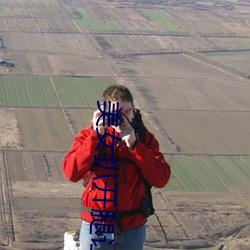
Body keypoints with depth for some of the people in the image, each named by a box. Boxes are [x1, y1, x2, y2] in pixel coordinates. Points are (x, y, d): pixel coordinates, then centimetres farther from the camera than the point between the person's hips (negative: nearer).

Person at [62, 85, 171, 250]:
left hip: (133, 228, 1)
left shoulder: (143, 138, 1)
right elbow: (71, 172, -19)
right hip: (96, 228, -1)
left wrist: (134, 145, -19)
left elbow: (161, 179, -11)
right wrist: (96, 136, -22)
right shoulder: (89, 135, -3)